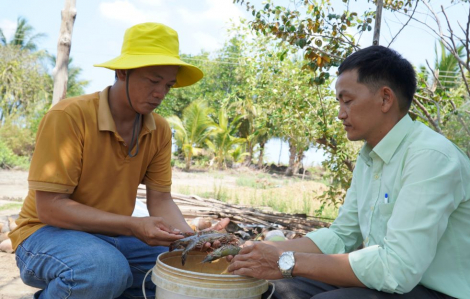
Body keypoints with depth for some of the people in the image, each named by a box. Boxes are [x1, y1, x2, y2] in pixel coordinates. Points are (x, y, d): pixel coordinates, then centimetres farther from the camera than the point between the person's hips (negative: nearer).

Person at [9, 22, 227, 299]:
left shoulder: (160, 131, -3)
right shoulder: (69, 117, -21)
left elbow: (160, 200, -1)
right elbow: (49, 207, -22)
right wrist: (134, 226, -30)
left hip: (113, 237, 6)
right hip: (49, 234, -5)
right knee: (105, 269, -36)